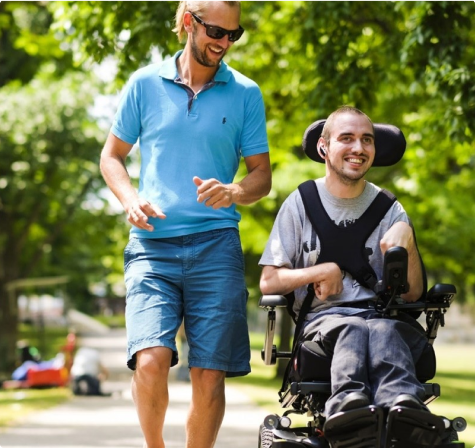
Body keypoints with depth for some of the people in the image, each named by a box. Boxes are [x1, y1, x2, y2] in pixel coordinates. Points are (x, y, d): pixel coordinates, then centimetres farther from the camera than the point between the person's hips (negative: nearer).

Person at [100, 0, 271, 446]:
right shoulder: (146, 83, 8)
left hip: (215, 245, 1)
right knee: (150, 361, -18)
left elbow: (262, 174, 12)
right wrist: (131, 200, -3)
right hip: (152, 245, -1)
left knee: (209, 376, -3)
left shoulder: (245, 94, 9)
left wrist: (234, 192, -12)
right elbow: (112, 155, 17)